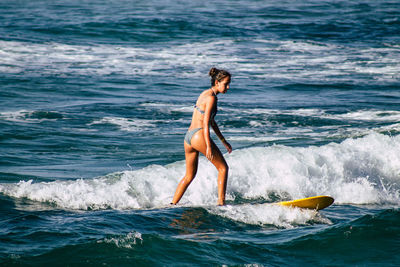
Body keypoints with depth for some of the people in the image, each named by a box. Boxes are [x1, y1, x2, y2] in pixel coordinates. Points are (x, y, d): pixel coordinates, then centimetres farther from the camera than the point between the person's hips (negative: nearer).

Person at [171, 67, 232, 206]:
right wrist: (208, 146, -23)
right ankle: (221, 202, -2)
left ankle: (172, 204, 15)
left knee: (189, 176, 17)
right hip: (199, 135, -9)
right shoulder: (211, 97, -10)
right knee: (223, 167, 2)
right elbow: (205, 123, -18)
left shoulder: (205, 94, 19)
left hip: (188, 137, 9)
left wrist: (223, 141, 30)